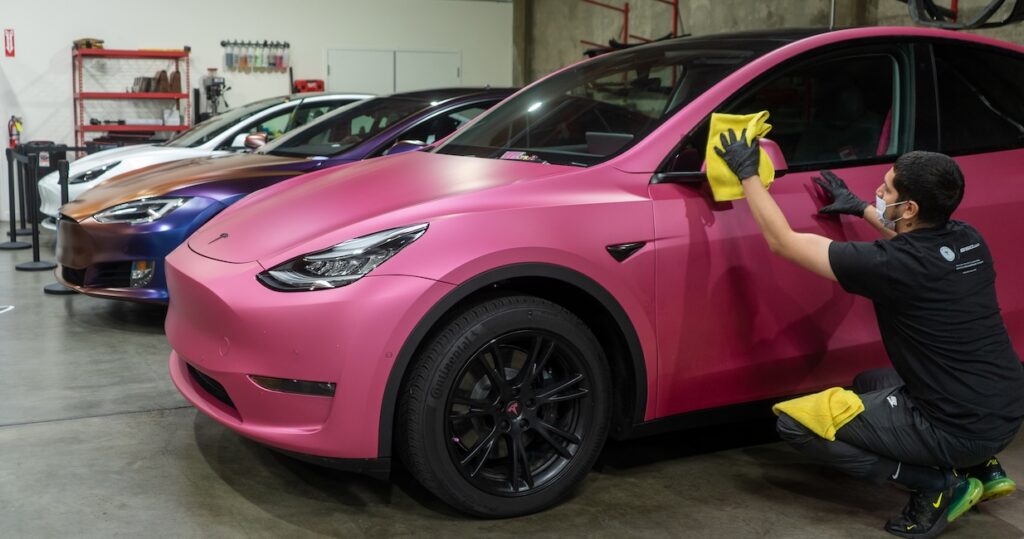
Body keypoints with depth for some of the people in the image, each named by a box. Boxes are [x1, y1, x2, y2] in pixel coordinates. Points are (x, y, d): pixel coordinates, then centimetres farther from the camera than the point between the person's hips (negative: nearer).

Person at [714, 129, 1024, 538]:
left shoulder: (891, 265, -22)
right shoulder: (968, 241, 0)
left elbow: (782, 240, -13)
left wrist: (747, 173, -2)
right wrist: (859, 208, 32)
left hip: (962, 429, -8)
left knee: (796, 424, -4)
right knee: (868, 384, 32)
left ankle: (938, 483, -3)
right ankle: (980, 467, 20)